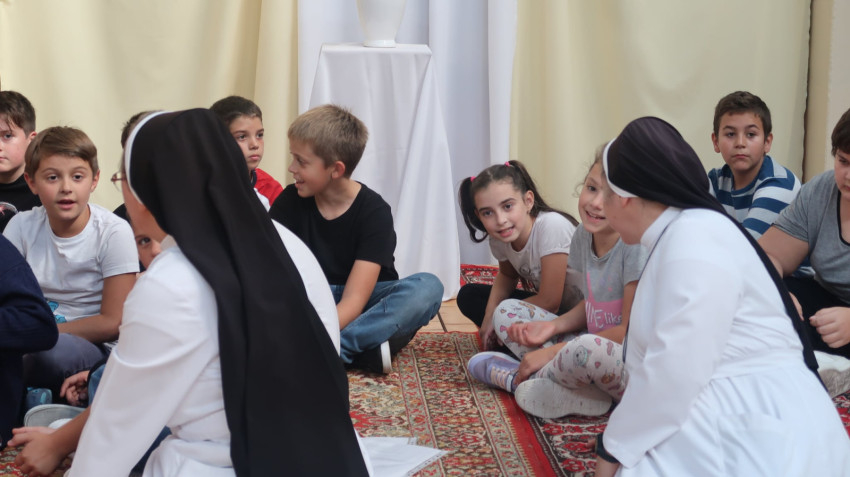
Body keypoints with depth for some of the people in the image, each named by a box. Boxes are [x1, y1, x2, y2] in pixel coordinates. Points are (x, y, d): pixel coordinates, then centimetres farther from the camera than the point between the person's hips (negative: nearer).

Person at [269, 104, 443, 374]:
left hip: (365, 306, -2)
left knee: (428, 287, -31)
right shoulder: (290, 201, -5)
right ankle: (364, 352, -36)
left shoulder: (374, 212, -17)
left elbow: (353, 301, -26)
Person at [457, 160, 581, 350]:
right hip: (542, 301, 8)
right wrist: (489, 315, -6)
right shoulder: (499, 237, -9)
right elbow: (507, 276, 13)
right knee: (468, 295, 3)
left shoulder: (551, 226, -30)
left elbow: (549, 302, -27)